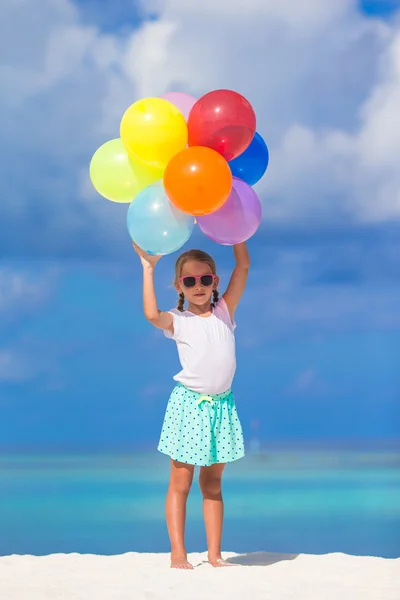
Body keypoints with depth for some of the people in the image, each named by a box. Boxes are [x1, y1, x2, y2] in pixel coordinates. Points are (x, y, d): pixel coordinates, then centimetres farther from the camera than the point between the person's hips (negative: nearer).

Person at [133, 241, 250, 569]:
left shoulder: (224, 311, 5)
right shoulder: (178, 321, -2)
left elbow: (244, 265, -1)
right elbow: (152, 314, -25)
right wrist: (148, 268, -22)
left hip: (222, 404, 3)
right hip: (189, 404, -3)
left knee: (212, 482, 10)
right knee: (180, 481, 0)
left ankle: (215, 553, 13)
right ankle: (178, 554, 2)